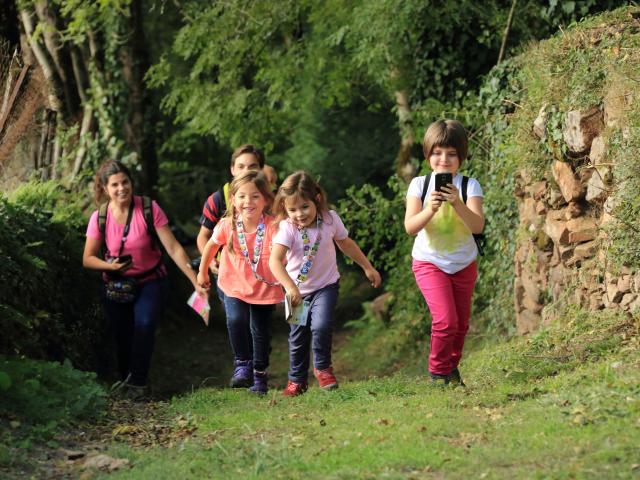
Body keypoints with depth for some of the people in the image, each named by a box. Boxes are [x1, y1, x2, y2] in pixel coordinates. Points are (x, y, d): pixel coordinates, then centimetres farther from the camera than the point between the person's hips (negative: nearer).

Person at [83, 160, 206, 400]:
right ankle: (125, 378, 27)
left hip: (150, 282, -2)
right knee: (123, 335, 3)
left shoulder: (149, 209, -18)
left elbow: (173, 248, -18)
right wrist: (110, 266, -24)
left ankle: (137, 382, -13)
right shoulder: (100, 217, -12)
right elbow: (88, 259, -3)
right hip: (116, 285, 2)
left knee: (144, 325, -23)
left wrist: (196, 281, -23)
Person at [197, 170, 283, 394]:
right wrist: (203, 272, 16)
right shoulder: (227, 225, -14)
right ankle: (242, 364, -3)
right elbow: (211, 246, 5)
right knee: (236, 320, -24)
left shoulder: (273, 226, -21)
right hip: (234, 286, 0)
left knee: (261, 331, 8)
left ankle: (259, 375, 30)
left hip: (265, 288, 0)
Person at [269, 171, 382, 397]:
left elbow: (346, 244, 6)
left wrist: (368, 268, 13)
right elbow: (275, 260, -38)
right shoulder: (287, 228, -24)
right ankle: (296, 380, 29)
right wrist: (290, 286, -52)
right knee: (298, 336, 8)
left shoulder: (330, 219, -14)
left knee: (321, 326, -22)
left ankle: (322, 366, 5)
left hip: (326, 285, 0)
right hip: (298, 290, 0)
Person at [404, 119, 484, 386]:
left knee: (461, 323, 11)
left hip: (464, 264, 2)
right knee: (445, 320, -16)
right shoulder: (420, 184, -8)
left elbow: (478, 226, -22)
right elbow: (410, 227, -17)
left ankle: (452, 367, 35)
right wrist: (430, 209, -35)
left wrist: (457, 204, -38)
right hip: (429, 263, -2)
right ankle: (438, 371, 5)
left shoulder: (469, 186, -9)